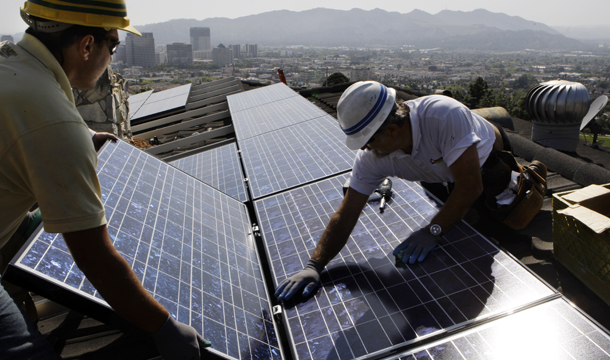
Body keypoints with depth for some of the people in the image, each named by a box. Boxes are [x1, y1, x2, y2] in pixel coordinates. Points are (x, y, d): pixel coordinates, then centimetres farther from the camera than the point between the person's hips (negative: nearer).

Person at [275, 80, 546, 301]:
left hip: (491, 159, -4)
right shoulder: (371, 157, -29)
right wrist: (313, 266, -36)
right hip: (450, 171, 5)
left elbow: (470, 187, -41)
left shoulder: (444, 116, -47)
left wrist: (432, 231, -43)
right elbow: (345, 215, -28)